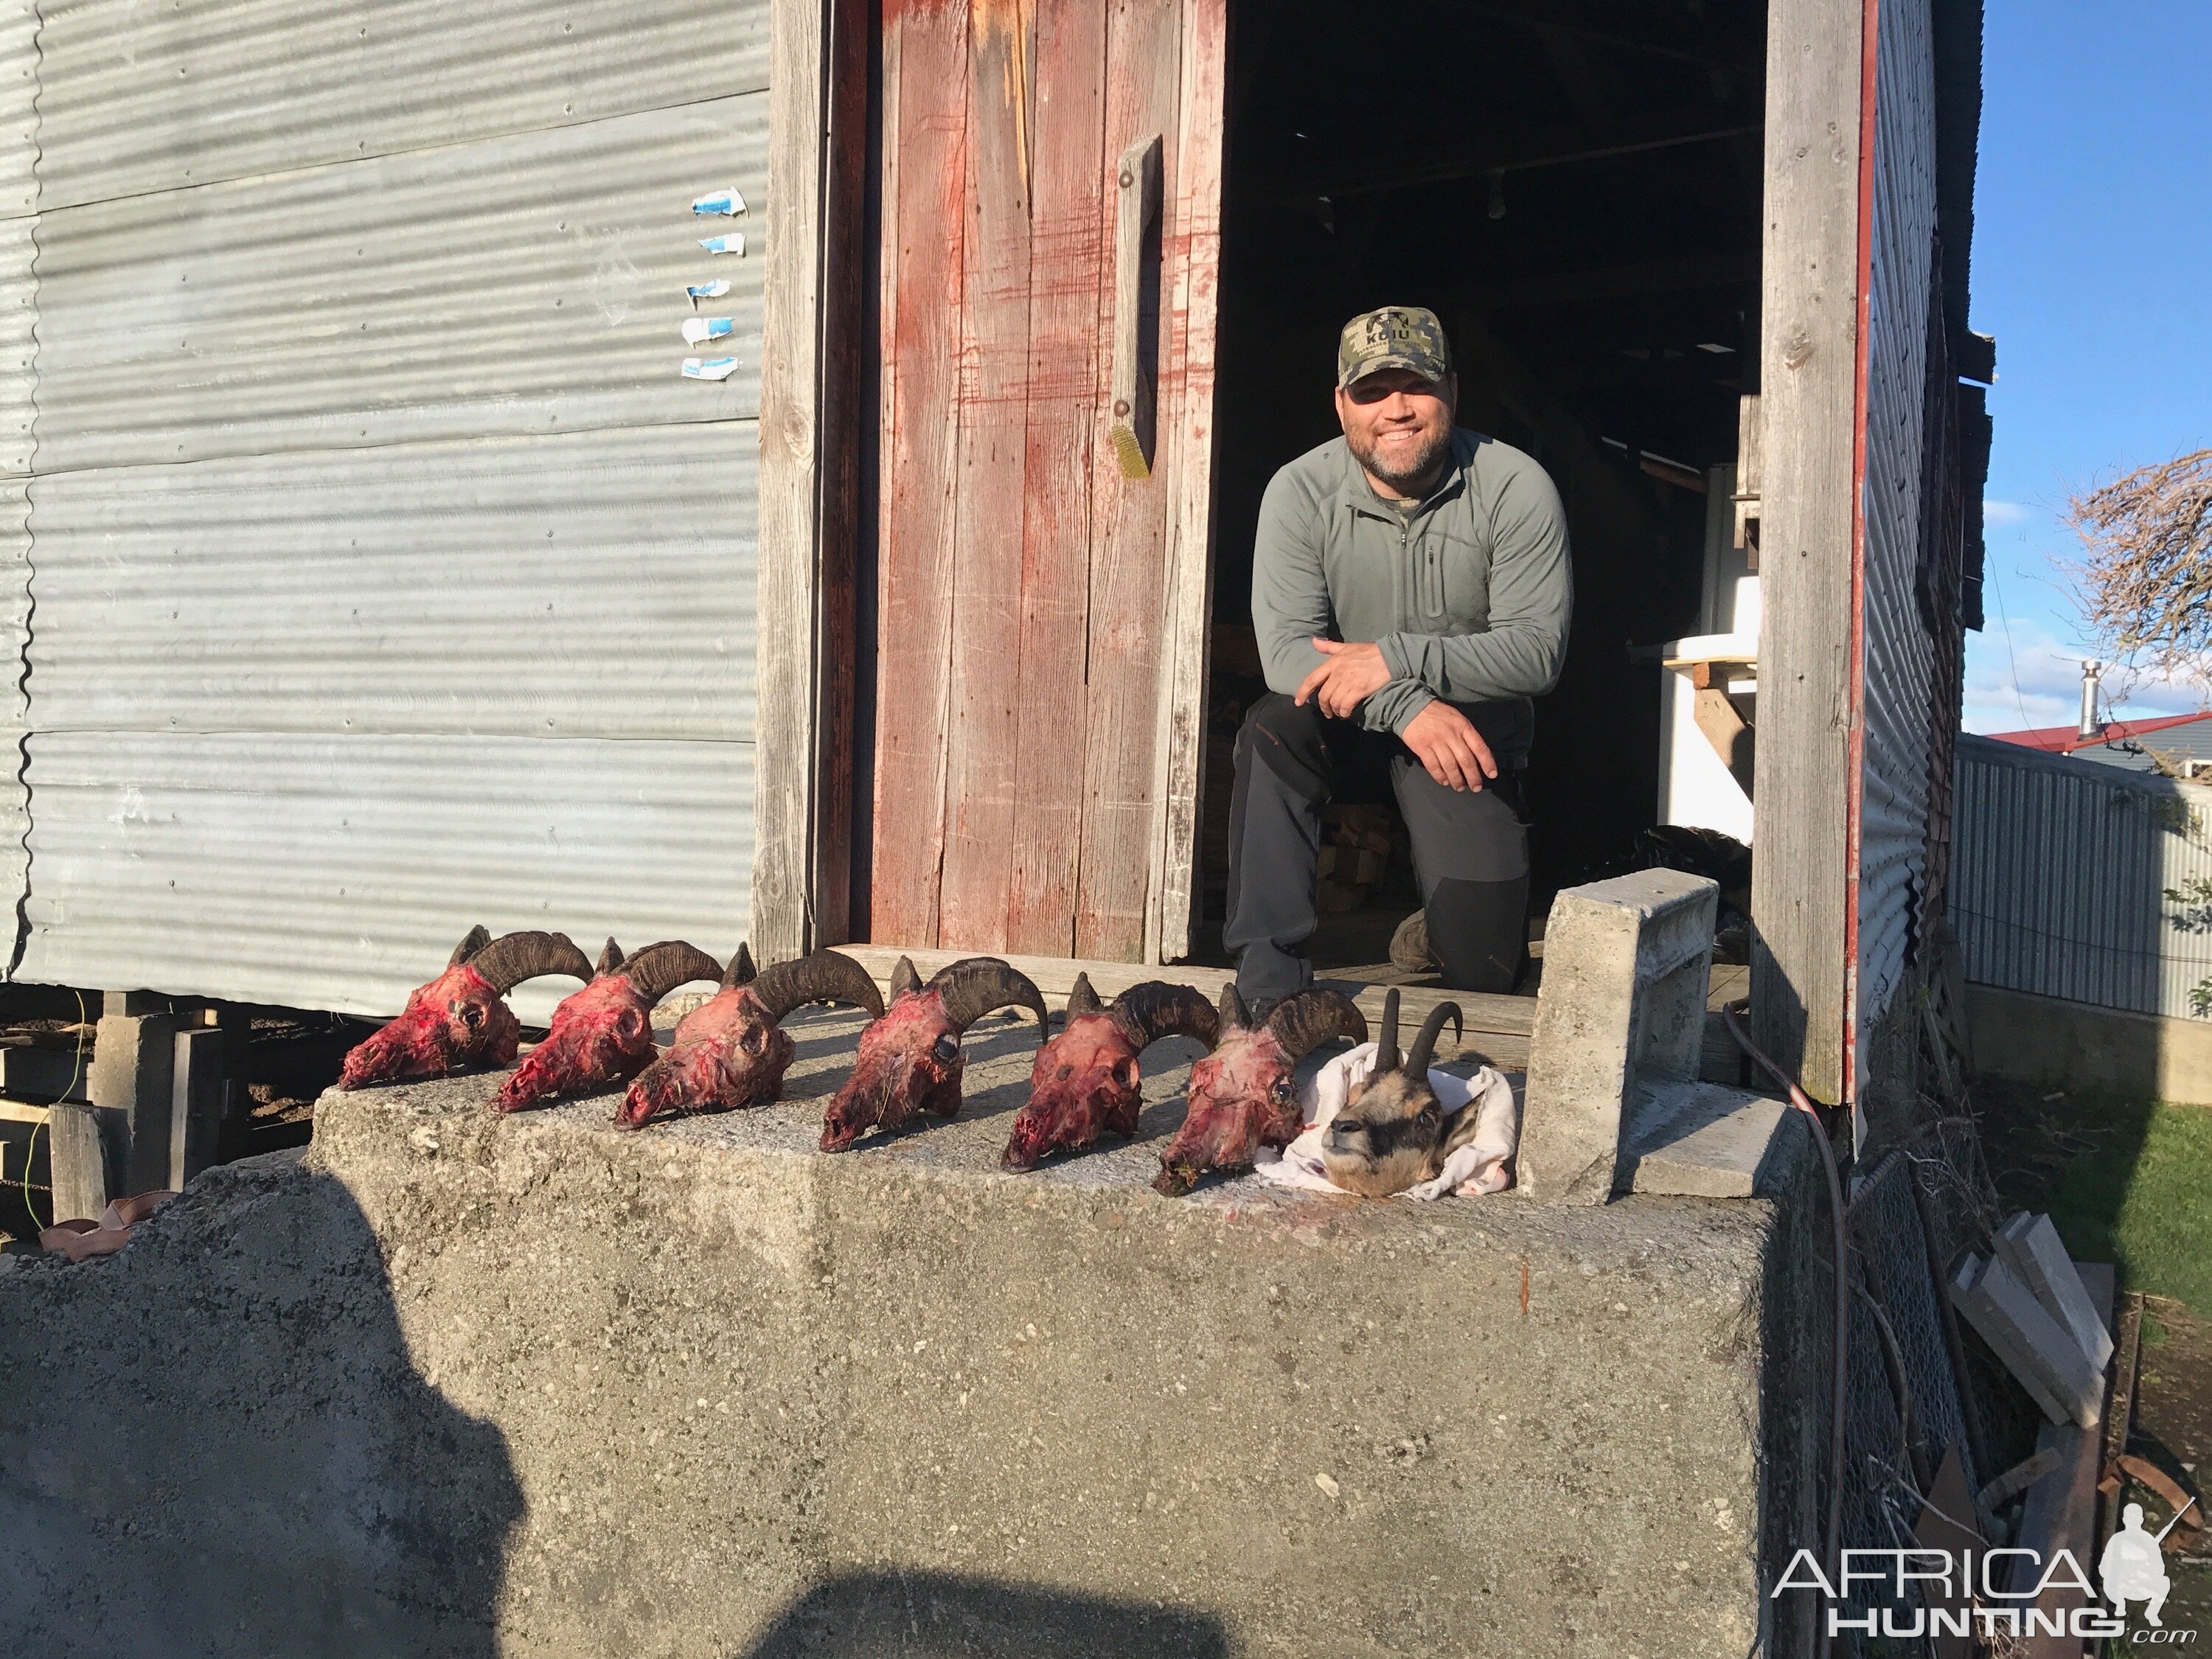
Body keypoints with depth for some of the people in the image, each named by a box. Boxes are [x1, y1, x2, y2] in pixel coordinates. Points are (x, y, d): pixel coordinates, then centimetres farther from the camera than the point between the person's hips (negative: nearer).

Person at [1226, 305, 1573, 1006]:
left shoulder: (1515, 488, -13)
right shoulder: (1300, 493, -12)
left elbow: (1538, 649, -17)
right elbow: (1286, 648, -20)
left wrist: (1398, 658, -30)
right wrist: (1408, 708, -35)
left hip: (1474, 724, -1)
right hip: (1346, 720, 1)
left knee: (1482, 971, -7)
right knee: (1271, 731, -34)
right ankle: (1267, 974, -25)